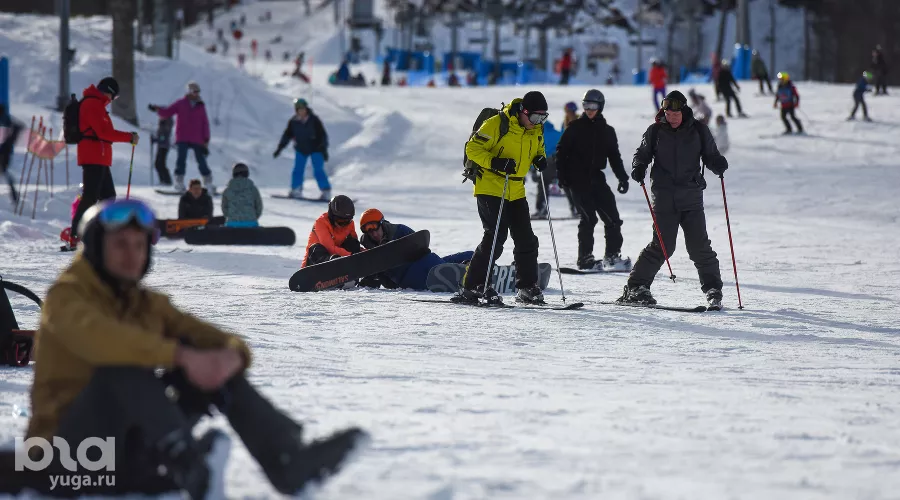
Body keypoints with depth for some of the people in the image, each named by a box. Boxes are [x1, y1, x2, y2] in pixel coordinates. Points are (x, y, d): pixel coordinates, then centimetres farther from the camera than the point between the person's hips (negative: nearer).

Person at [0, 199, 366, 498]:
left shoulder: (150, 305, 16)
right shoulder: (66, 296, -4)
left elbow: (211, 339, 5)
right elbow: (97, 338, -27)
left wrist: (232, 354, -21)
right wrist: (180, 356, -38)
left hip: (130, 454, 6)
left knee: (213, 363, -6)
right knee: (124, 367, -32)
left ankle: (287, 458, -25)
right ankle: (186, 460, -59)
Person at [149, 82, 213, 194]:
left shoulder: (201, 106, 8)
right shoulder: (181, 104, 5)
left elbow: (205, 123, 8)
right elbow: (167, 113, 2)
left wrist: (206, 140, 3)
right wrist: (157, 109, -17)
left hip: (197, 140, 1)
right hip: (182, 139, -1)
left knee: (202, 161, 3)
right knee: (181, 160, -13)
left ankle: (209, 184, 11)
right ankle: (179, 183, -8)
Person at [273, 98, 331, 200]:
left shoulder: (314, 120, -15)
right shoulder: (293, 122, -7)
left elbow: (323, 135, -10)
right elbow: (287, 135, 2)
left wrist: (324, 150, -13)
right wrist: (279, 149, 0)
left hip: (315, 149, -3)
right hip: (301, 150, 3)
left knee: (318, 171, -8)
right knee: (298, 170, -1)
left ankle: (326, 192, -1)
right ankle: (296, 190, 10)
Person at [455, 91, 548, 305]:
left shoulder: (535, 130, 5)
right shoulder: (497, 124, -16)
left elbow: (538, 149, 24)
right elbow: (472, 148, -15)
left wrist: (540, 160, -1)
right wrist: (495, 162, -29)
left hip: (516, 191, 7)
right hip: (490, 188, -7)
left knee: (526, 239, 7)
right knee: (496, 237, -17)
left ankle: (527, 288, 20)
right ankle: (471, 287, -14)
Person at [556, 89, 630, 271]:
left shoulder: (607, 131, 11)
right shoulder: (575, 128, 2)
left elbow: (614, 157, 16)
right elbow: (561, 151, 2)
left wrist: (622, 177, 6)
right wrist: (563, 175, -7)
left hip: (596, 178, 4)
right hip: (578, 179, -4)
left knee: (612, 218, -1)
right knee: (588, 218, -10)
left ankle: (612, 256, 9)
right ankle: (585, 259, -5)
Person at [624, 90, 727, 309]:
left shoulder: (699, 131, 4)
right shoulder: (655, 131, 3)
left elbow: (710, 156, 10)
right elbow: (642, 153, 14)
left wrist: (718, 164, -12)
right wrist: (639, 167, -8)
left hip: (692, 198, 1)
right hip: (664, 198, -1)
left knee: (699, 246, -4)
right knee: (663, 246, -7)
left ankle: (712, 288, 11)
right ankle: (636, 287, 2)